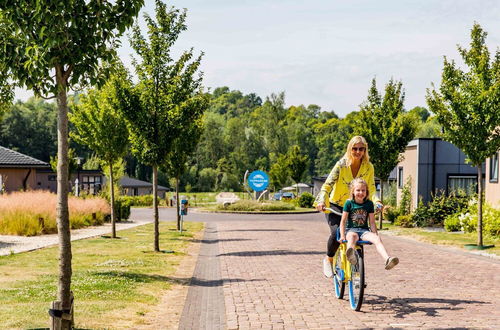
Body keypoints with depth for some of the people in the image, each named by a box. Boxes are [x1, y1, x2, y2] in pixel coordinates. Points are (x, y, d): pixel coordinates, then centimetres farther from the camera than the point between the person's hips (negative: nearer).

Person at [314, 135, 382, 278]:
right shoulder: (341, 165, -14)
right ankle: (328, 259, 4)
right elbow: (328, 184, -19)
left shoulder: (368, 167, -5)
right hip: (335, 206, -3)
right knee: (336, 233, -25)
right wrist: (322, 200, -35)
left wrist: (376, 201, -28)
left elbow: (371, 189, -7)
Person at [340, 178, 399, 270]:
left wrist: (375, 234, 2)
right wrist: (342, 236, -8)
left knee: (377, 239, -28)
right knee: (352, 236, -40)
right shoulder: (349, 203, 0)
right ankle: (351, 255, -73)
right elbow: (343, 221, 0)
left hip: (364, 230, 3)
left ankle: (388, 260, -48)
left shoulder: (369, 204, 7)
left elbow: (372, 222, 11)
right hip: (351, 230, -3)